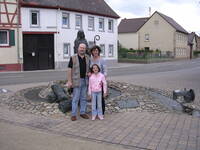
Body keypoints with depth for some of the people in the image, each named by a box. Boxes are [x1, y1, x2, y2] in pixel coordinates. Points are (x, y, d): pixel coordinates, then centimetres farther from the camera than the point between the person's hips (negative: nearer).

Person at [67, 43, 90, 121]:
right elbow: (69, 69, -8)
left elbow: (89, 68, 17)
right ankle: (73, 114, 7)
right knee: (75, 98, -1)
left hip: (85, 80, 5)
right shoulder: (73, 58, -6)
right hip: (77, 80, -5)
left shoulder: (87, 58, 7)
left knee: (84, 98, 11)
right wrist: (69, 81, -14)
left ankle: (82, 112, 21)